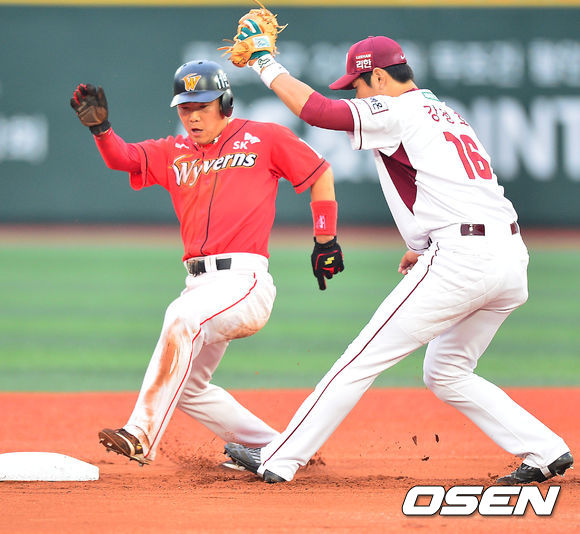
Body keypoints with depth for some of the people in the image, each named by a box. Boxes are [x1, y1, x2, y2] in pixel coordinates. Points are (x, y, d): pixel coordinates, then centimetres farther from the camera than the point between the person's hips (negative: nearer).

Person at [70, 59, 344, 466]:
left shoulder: (264, 138, 5)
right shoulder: (174, 153, 16)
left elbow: (320, 172, 13)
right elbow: (122, 157, 0)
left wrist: (326, 241, 11)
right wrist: (101, 127, -21)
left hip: (244, 280, -8)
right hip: (199, 284, 8)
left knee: (184, 320, -34)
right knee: (187, 388, 9)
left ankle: (142, 436, -39)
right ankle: (273, 449, 23)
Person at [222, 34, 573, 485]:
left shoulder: (396, 111, -1)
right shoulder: (447, 114, 26)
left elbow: (315, 109, -9)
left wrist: (266, 64, 4)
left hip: (461, 259, -9)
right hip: (512, 259, 9)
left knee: (365, 359, -3)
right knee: (446, 373, 21)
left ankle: (279, 460, 0)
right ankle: (546, 451, 10)